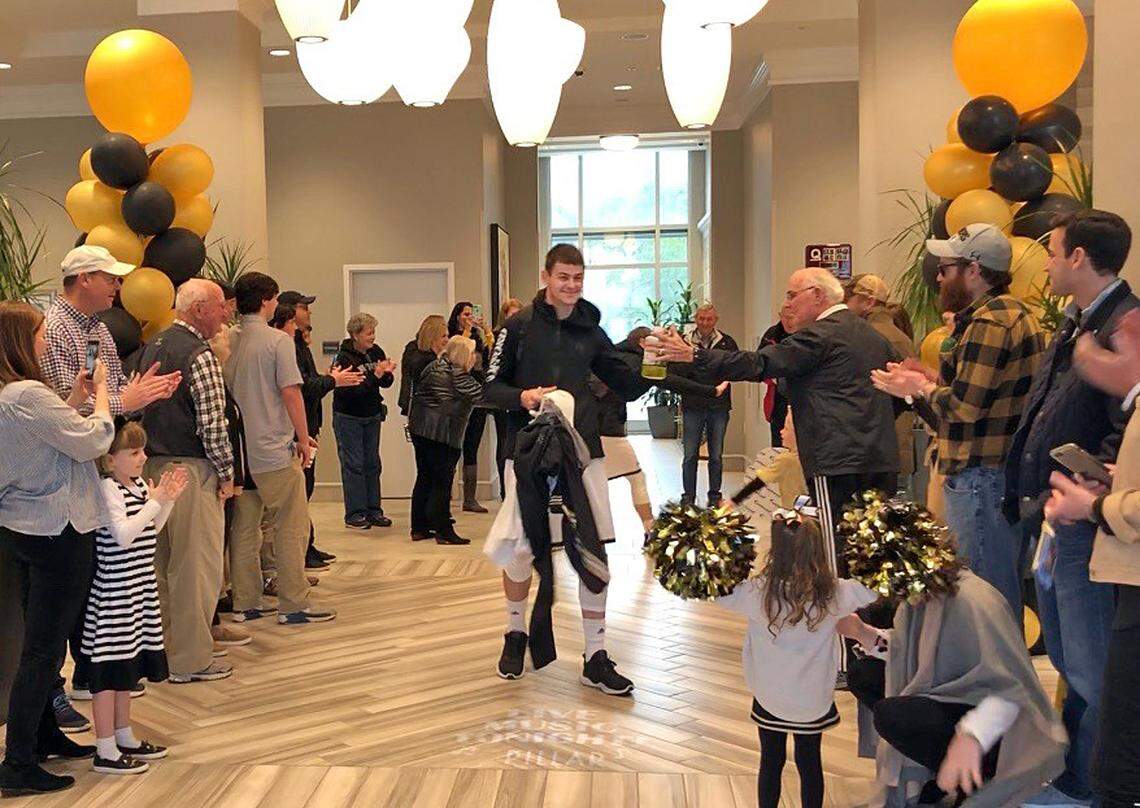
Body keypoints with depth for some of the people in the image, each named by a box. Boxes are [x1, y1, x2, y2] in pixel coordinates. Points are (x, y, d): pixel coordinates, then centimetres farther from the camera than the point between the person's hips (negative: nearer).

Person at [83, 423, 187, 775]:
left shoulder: (139, 484, 10)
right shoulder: (109, 488, -16)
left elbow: (151, 531, 18)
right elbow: (124, 534, -25)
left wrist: (169, 498, 8)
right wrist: (155, 502, -20)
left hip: (139, 587, 9)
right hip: (115, 591, -9)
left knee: (126, 666, 19)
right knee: (110, 668, -3)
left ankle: (124, 737, 31)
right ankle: (105, 752, 4)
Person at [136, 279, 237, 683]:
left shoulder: (153, 346, 13)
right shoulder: (199, 356, -14)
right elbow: (213, 425, -18)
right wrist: (226, 473, -7)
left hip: (153, 465, 9)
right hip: (190, 469, -9)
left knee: (162, 565, 16)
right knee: (197, 565, -1)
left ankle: (162, 649, 26)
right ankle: (191, 660, 5)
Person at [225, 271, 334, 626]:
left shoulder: (227, 342, 5)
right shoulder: (278, 341, -11)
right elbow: (290, 393, -14)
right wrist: (304, 438, -5)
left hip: (238, 448, 6)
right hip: (275, 450, -6)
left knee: (244, 528, 11)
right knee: (291, 529, 2)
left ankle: (244, 602, 16)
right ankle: (294, 604, 5)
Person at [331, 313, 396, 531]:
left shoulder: (376, 352, 1)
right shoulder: (344, 359, -18)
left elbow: (387, 383, 5)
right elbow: (351, 391, -26)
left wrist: (387, 373, -17)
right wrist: (375, 375, -30)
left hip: (372, 416, 6)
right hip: (348, 417, -6)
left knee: (372, 464, 9)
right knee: (353, 465, -3)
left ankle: (373, 510, 16)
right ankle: (354, 514, 2)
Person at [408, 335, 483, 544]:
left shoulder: (432, 368, 10)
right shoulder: (462, 381, -11)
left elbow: (416, 393, 16)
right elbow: (485, 396, -7)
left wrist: (411, 420, 23)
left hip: (420, 429, 7)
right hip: (444, 435, -7)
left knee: (424, 478, 13)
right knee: (442, 482, -1)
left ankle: (419, 528, 18)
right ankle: (443, 531, 1)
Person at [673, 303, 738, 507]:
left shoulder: (726, 342, 2)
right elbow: (675, 373, -4)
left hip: (719, 406, 1)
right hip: (693, 406, -1)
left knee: (716, 456, 9)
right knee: (690, 455, 2)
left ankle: (714, 497, 19)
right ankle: (688, 498, 11)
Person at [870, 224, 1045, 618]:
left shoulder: (989, 322, -16)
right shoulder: (1011, 311, 18)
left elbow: (964, 406, -20)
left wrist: (921, 388, -3)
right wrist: (932, 381, 13)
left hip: (979, 476, -11)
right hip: (1002, 467, 11)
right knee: (1004, 583, 17)